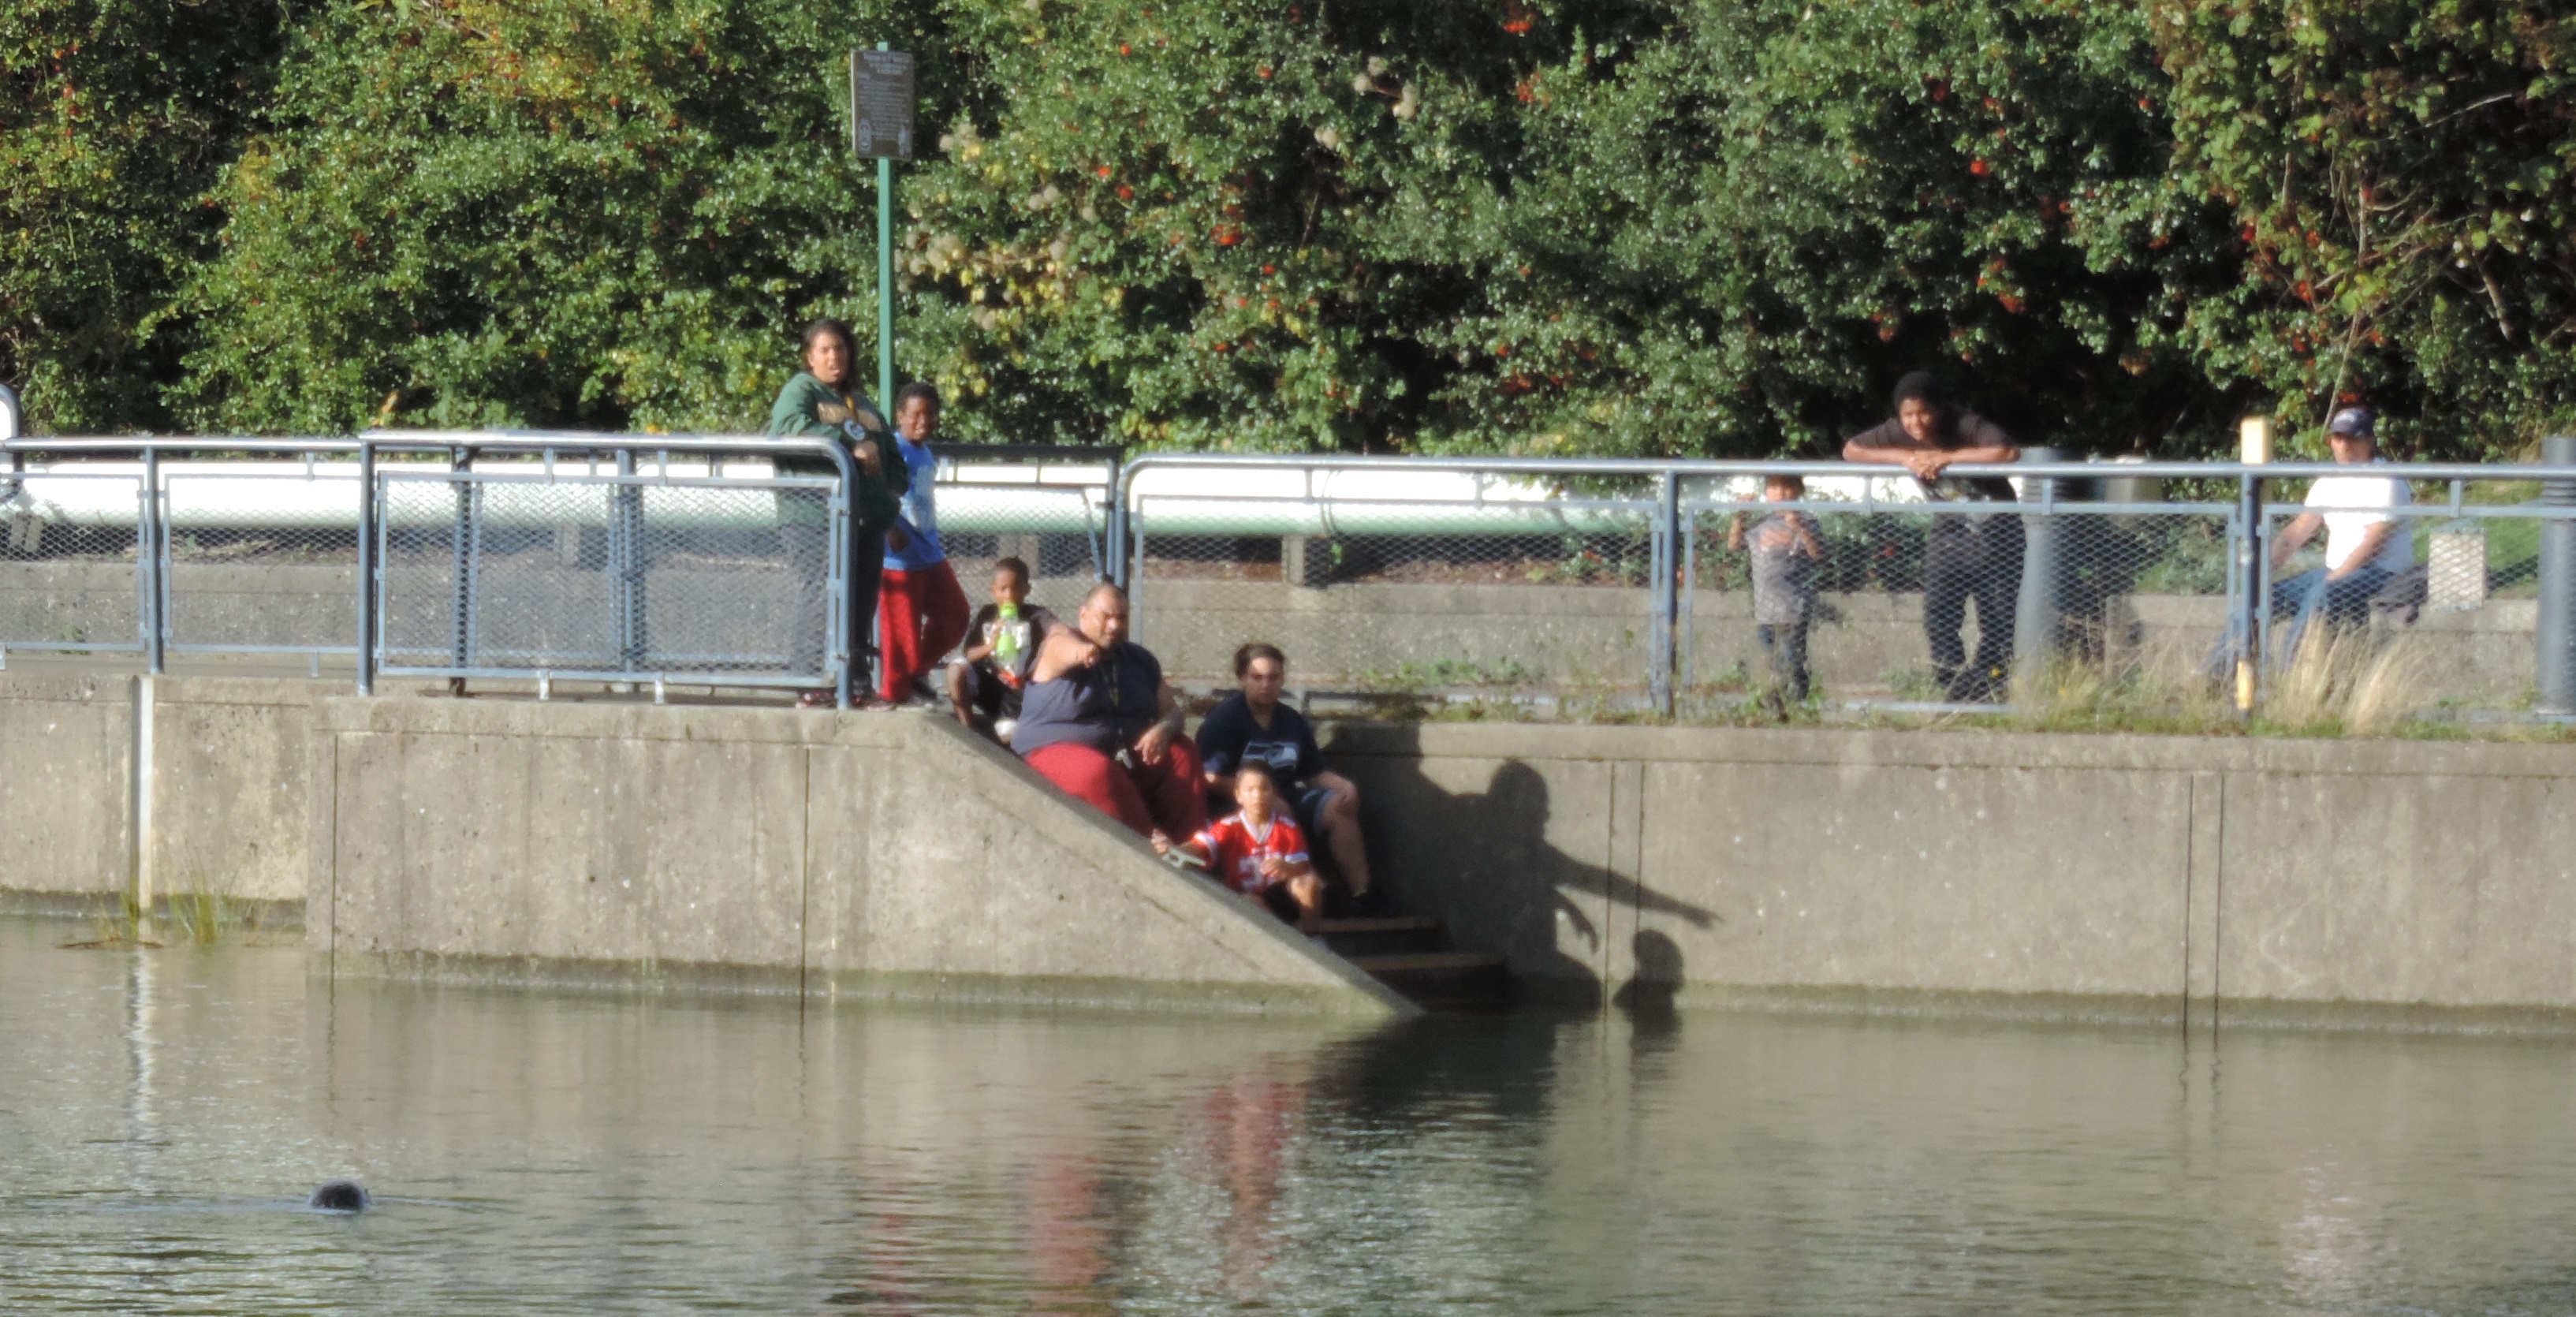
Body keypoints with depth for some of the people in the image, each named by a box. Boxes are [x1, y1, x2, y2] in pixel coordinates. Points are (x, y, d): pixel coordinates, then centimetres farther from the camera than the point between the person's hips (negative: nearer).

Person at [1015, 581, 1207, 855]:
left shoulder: (1140, 660, 15)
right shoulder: (1059, 644, -3)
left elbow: (1172, 711, 12)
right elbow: (1063, 648, -30)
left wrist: (1162, 730, -14)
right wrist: (1081, 651, -56)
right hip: (1060, 748, -6)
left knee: (1183, 754, -16)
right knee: (1099, 771, -38)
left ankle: (1190, 841, -29)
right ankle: (1151, 842, -36)